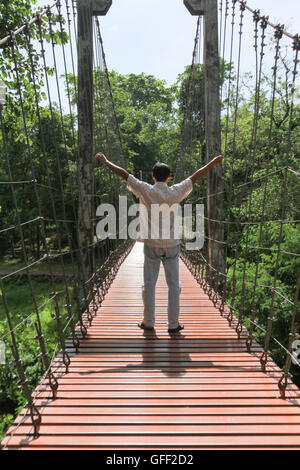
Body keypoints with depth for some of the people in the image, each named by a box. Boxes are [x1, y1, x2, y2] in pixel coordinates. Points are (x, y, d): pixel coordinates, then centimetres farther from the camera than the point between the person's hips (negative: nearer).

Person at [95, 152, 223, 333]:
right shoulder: (175, 192, -5)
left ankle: (149, 322, 19)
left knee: (149, 284, 10)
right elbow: (195, 176, 6)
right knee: (173, 285, 9)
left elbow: (124, 173, 1)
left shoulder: (145, 191, -7)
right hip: (171, 245, 0)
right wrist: (213, 163, 19)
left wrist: (106, 161, 12)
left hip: (151, 245, 0)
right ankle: (173, 324, 17)